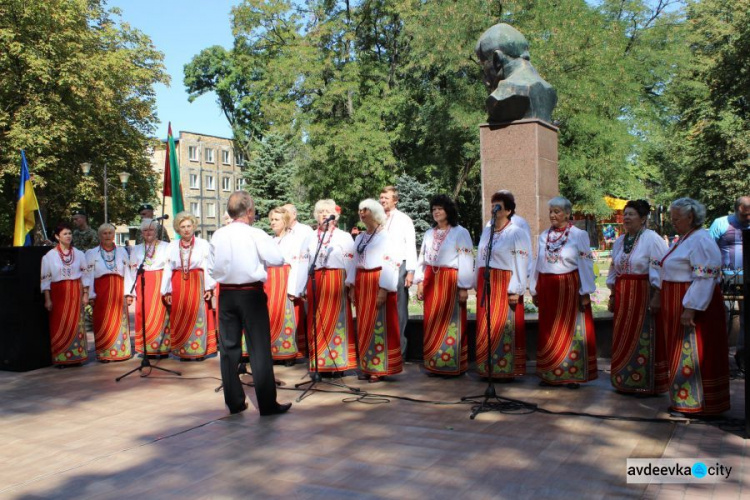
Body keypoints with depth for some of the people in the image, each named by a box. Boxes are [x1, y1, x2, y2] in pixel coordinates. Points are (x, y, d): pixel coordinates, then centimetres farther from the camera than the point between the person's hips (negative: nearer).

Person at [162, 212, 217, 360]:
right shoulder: (172, 246, 10)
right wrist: (167, 290, 3)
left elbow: (208, 267, -3)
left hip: (198, 284, -2)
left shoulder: (203, 244, 1)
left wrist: (209, 287, -11)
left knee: (198, 317, -1)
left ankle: (199, 351, 5)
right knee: (180, 319, 4)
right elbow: (167, 269, 9)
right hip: (178, 286, 3)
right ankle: (182, 352, 11)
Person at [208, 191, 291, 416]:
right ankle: (267, 404, 4)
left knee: (229, 348, 11)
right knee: (259, 349, 1)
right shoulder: (256, 235, -12)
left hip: (226, 294, 4)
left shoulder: (217, 236, 0)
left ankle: (234, 402, 18)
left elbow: (212, 269, 6)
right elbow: (278, 259, -11)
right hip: (251, 294, -4)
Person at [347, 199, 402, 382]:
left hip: (378, 284, -7)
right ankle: (368, 365, 16)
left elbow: (391, 263, -13)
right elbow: (355, 262, 17)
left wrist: (384, 290, -20)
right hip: (362, 284, 7)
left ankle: (380, 367, 1)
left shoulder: (385, 236, -6)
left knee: (379, 325, -4)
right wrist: (352, 286, 8)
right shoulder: (360, 238, 16)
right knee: (365, 326, 8)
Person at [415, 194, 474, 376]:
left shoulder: (460, 233, -4)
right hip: (431, 281, 6)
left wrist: (464, 287, -13)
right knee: (433, 323, 7)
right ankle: (434, 363, 15)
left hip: (451, 281, -6)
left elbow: (466, 261, -9)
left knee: (450, 323, -2)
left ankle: (452, 365, 6)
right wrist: (420, 282, 9)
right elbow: (422, 259, 16)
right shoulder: (429, 234, 15)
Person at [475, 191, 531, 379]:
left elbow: (521, 264, -11)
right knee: (486, 327, 9)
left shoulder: (517, 233, -7)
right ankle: (488, 367, 18)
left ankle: (506, 369, 7)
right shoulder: (487, 231, 15)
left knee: (504, 327, -3)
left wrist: (515, 290, -15)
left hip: (504, 284, -7)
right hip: (485, 283, 7)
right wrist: (478, 285, 14)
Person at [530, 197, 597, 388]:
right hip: (548, 290, 5)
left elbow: (585, 265, -5)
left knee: (571, 331, 1)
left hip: (570, 288, -4)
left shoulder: (579, 235, -4)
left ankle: (573, 375, 10)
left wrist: (585, 293, -9)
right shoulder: (544, 236, 10)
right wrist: (535, 290, 11)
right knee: (549, 333, 8)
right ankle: (550, 374, 17)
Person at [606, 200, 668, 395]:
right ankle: (625, 381, 21)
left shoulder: (652, 239, -9)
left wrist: (656, 297, -19)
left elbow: (659, 270, -14)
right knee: (624, 339, 10)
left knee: (644, 338, -2)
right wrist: (613, 295, 15)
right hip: (623, 296, 7)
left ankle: (645, 384, 8)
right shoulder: (620, 241, 13)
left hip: (644, 294, -7)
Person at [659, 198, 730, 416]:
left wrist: (690, 308, -27)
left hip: (694, 304, -10)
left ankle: (695, 402, 10)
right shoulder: (684, 239, 14)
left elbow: (705, 278, -24)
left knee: (692, 354, -2)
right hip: (678, 304, 10)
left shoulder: (700, 241, -18)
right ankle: (685, 398, 25)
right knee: (682, 354, 15)